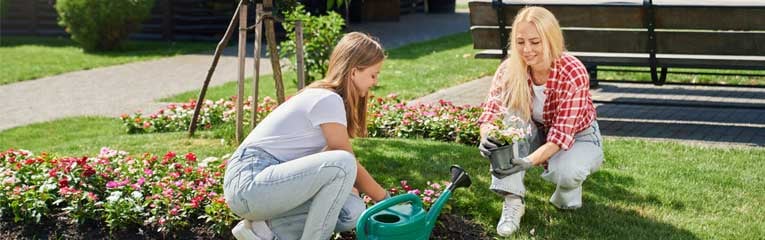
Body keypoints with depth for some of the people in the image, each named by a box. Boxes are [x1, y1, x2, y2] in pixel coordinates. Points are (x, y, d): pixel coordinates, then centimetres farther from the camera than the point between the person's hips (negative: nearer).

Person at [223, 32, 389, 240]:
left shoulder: (322, 96, 15)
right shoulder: (328, 100, -14)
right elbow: (349, 163, -8)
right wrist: (385, 198, 5)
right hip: (249, 182, -9)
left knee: (352, 211, -5)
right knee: (342, 164, -25)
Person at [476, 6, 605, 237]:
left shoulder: (574, 73, -30)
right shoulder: (510, 69, -18)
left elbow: (562, 133, -34)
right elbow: (491, 111, -25)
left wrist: (530, 161, -51)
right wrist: (486, 138, -50)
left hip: (578, 138, -4)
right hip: (538, 134, 4)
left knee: (564, 171, -38)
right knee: (510, 110, -28)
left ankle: (568, 191, 2)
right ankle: (513, 201, -23)